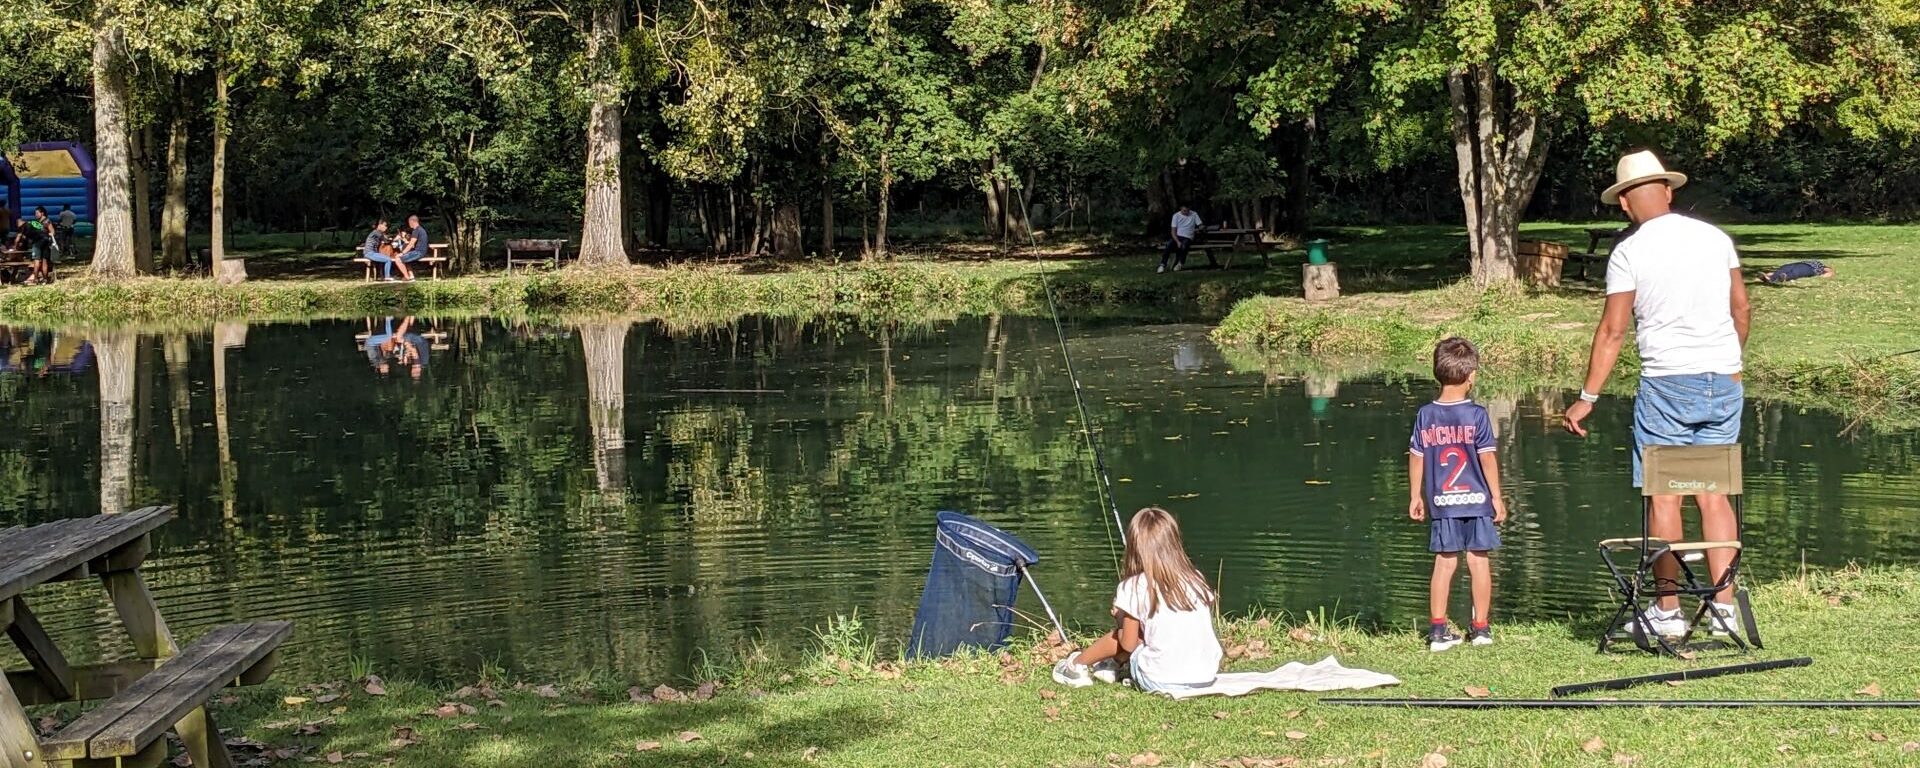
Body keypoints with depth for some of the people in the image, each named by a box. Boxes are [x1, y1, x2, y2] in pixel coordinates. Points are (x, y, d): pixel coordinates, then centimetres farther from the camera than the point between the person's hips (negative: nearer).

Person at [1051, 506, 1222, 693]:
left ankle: (1077, 665, 42)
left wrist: (1120, 620, 18)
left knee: (1118, 638, 22)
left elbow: (1128, 644, -3)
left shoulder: (1134, 587, -7)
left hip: (1162, 681, -4)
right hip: (1206, 676, 4)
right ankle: (1114, 664, 44)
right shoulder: (1196, 579, 4)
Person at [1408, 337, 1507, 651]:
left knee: (1444, 563, 7)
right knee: (1479, 561, 7)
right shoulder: (1476, 414, -9)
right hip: (1476, 499, -2)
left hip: (1441, 502, 2)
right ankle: (1481, 628, 13)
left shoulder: (1425, 415, -1)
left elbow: (1416, 458, 3)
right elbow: (1487, 458, -7)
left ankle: (1438, 629, 4)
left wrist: (1416, 497, 13)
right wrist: (1497, 497, 1)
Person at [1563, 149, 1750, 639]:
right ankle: (1724, 607, 4)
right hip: (1724, 379, 5)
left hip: (1668, 382, -5)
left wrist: (1587, 398, -1)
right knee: (1714, 493, 8)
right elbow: (1741, 308, 14)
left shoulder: (1629, 252, -6)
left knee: (1664, 496, 2)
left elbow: (1612, 331, -7)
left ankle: (1668, 612, 5)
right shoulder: (1715, 238, 8)